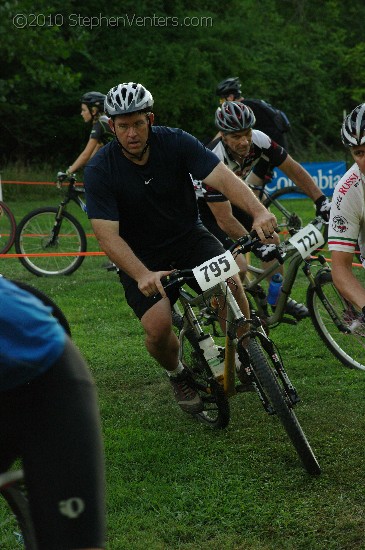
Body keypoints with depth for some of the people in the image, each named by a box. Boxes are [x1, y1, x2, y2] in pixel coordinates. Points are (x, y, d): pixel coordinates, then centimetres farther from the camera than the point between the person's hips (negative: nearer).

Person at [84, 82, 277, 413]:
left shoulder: (176, 143, -14)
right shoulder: (99, 170, -18)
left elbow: (222, 177, -26)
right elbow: (108, 236, -25)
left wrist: (259, 212, -45)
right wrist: (144, 276, -42)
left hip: (189, 237, 2)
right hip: (141, 258, -1)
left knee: (228, 278, -28)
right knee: (158, 326, -24)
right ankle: (177, 375, 11)